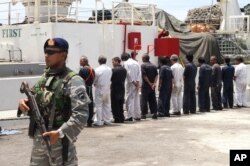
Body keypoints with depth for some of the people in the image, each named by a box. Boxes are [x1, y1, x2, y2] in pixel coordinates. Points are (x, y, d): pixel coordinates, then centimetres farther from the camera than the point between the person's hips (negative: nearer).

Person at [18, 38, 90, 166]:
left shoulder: (73, 80, -12)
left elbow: (81, 114, -20)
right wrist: (24, 103, -3)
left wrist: (61, 133, -26)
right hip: (38, 140, 7)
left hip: (59, 140, -7)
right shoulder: (44, 77, 11)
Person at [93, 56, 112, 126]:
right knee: (107, 105, 13)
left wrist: (95, 84, 12)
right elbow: (110, 79, 7)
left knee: (98, 105, 0)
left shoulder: (98, 69, -14)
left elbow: (94, 80, -7)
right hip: (107, 89, 5)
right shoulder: (109, 69, 1)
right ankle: (107, 120, 17)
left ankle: (98, 121, 0)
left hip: (100, 89, -5)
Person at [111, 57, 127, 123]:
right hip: (122, 89, 7)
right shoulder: (124, 70, 6)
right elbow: (124, 78, 10)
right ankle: (121, 118, 18)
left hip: (115, 89, -7)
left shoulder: (114, 70, -16)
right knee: (120, 105, 15)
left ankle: (117, 119, 1)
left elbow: (110, 78, -13)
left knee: (115, 105, 1)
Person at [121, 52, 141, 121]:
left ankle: (130, 116, -10)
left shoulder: (126, 63, -6)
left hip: (130, 83, -6)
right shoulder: (136, 63, 13)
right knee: (136, 99, 11)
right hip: (137, 83, 6)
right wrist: (137, 82, 0)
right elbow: (139, 73, 6)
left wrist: (133, 82, -12)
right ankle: (137, 116, 14)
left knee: (130, 99, -4)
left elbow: (128, 73, -15)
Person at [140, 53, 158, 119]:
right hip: (152, 86, 5)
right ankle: (155, 113, 8)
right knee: (153, 100, 9)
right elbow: (156, 75, 0)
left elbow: (144, 75, -15)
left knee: (144, 100, -1)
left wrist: (150, 83, -11)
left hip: (145, 85, -5)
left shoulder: (143, 65, -8)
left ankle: (144, 114, -2)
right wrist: (154, 83, -8)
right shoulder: (154, 66, 9)